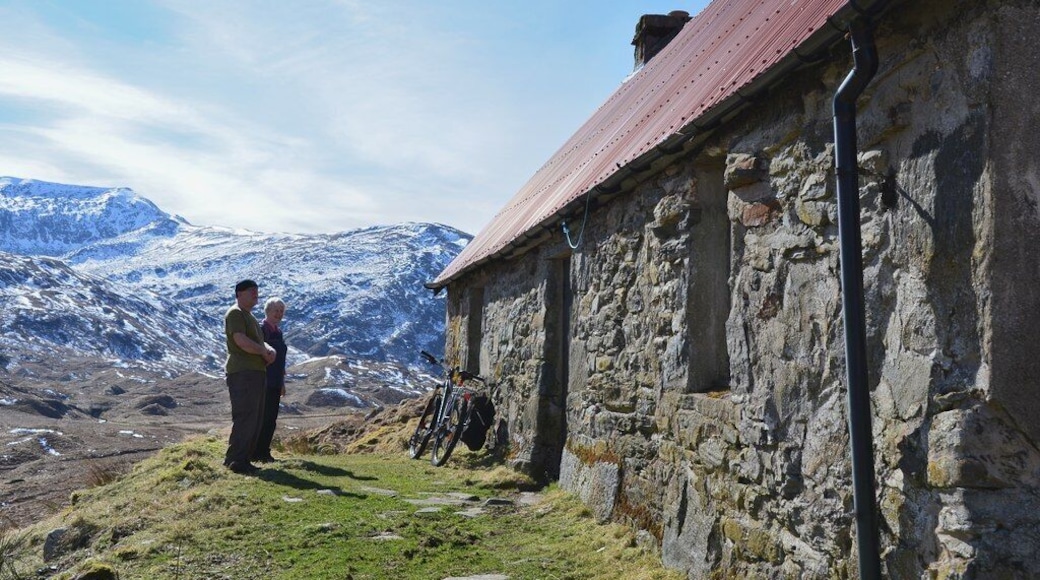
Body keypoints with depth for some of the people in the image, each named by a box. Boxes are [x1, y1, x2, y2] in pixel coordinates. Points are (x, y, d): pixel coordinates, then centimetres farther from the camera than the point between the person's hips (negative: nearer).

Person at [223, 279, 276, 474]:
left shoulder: (249, 316, 25)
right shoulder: (235, 313, -6)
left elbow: (260, 341, 23)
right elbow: (241, 341, -21)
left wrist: (270, 350, 0)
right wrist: (264, 352, -9)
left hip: (256, 373, 10)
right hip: (243, 372, -10)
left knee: (255, 419, 11)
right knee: (245, 417, -13)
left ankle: (244, 460, 15)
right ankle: (235, 460, -10)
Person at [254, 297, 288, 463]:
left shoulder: (278, 331, 15)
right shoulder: (261, 329, -9)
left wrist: (282, 382, 21)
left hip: (275, 383, 8)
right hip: (264, 382, -8)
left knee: (271, 418, 9)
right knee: (263, 417, -5)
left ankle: (264, 452, 16)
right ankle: (256, 453, 3)